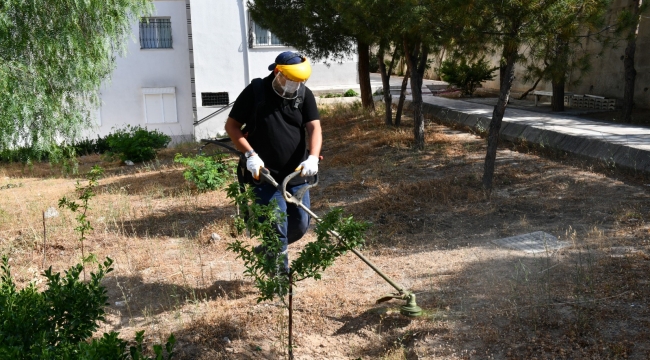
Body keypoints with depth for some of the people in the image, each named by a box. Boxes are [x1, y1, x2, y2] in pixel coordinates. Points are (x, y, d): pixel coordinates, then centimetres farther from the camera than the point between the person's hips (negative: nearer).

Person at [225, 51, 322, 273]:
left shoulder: (304, 94, 0)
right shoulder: (255, 92, -7)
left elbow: (314, 128, -9)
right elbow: (231, 126, -3)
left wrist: (313, 158, -27)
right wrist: (250, 154, -15)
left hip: (296, 175, 4)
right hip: (265, 175, -4)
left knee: (301, 225, 9)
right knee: (276, 226, -7)